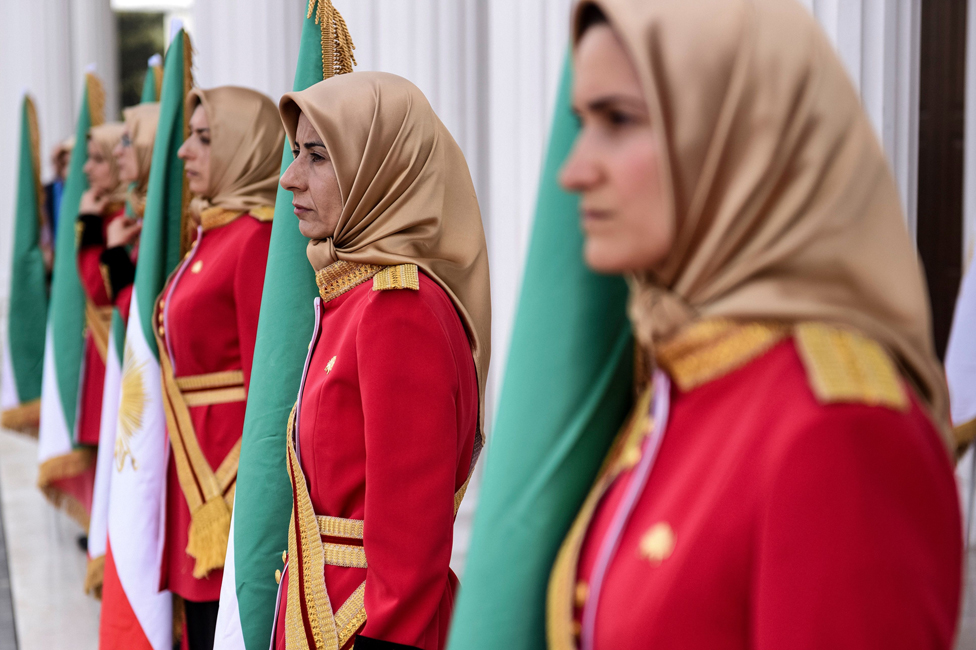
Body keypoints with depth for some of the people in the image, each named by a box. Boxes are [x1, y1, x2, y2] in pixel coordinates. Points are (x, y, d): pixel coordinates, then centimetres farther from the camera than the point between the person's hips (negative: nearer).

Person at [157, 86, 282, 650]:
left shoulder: (257, 236, -15)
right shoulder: (212, 232, 13)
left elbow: (265, 379, -17)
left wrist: (245, 502, -18)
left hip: (228, 466, -9)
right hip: (195, 464, 9)